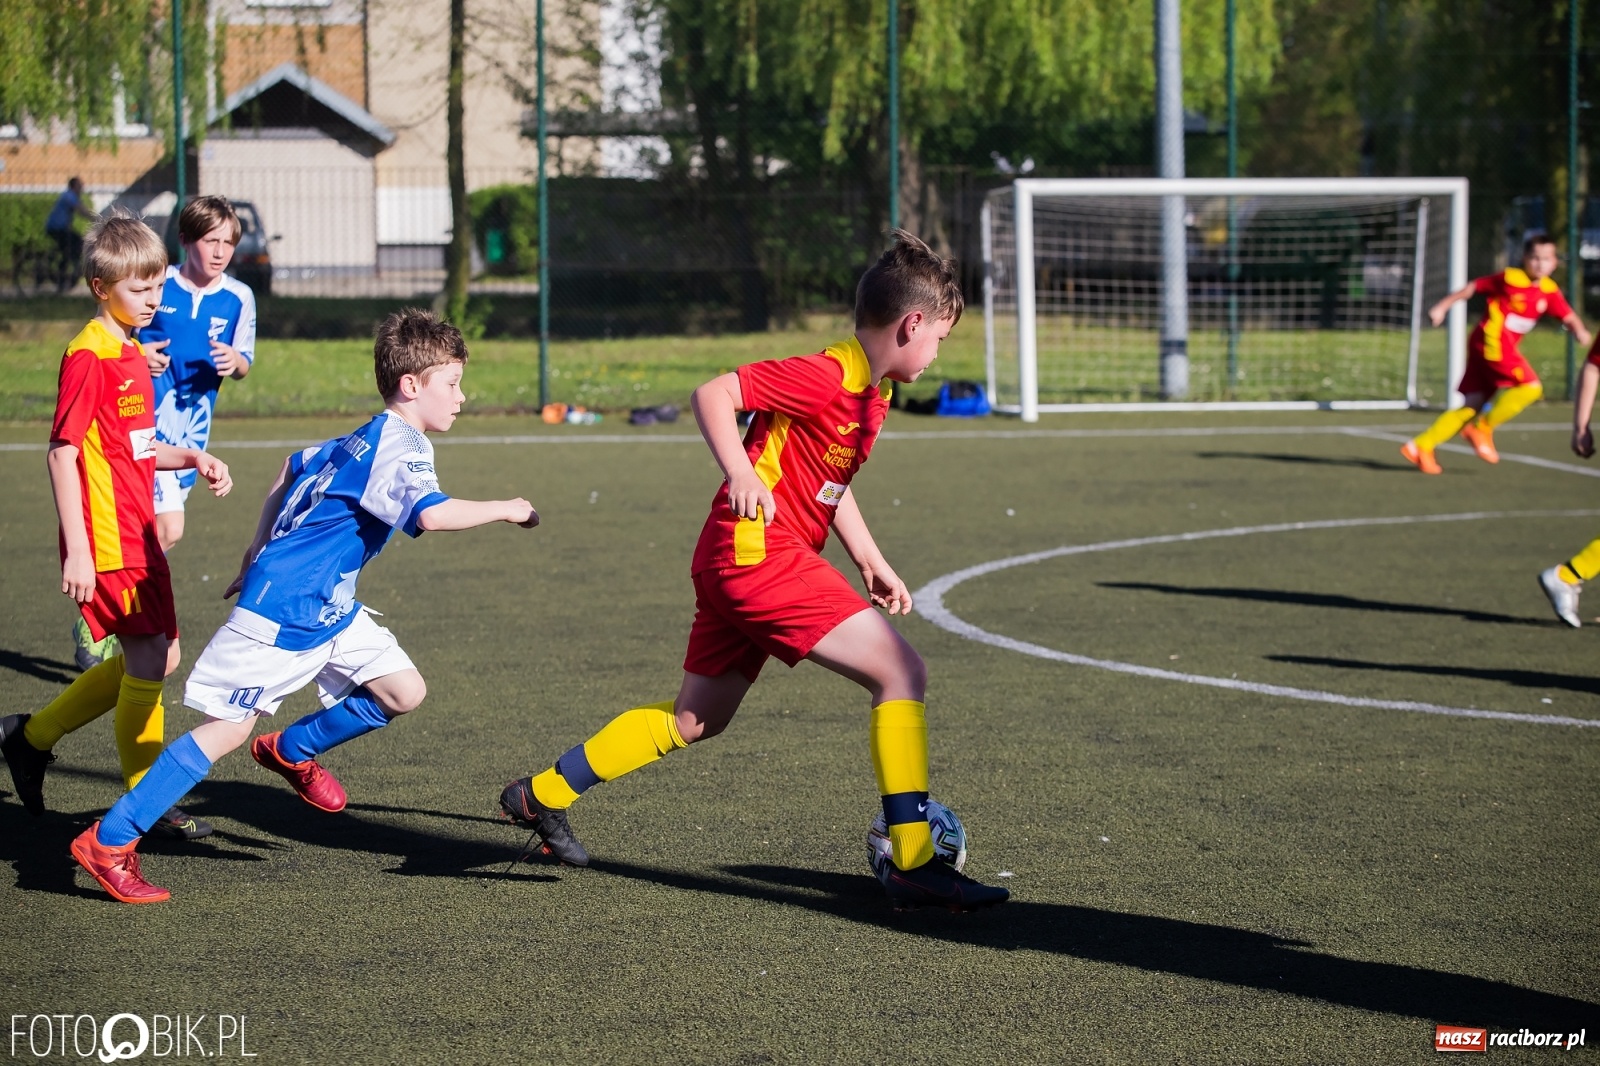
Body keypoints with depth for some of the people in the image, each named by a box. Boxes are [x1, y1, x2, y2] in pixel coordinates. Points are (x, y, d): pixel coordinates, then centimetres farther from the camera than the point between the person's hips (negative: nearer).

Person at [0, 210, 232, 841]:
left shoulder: (133, 356, 14)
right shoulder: (89, 357, -15)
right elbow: (62, 453, -18)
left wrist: (194, 459, 5)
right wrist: (77, 549, -22)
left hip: (138, 534, 10)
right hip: (106, 541, -10)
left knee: (156, 658, 14)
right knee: (149, 658, -6)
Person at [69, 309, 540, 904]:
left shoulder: (366, 440, 11)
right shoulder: (399, 447, -19)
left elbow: (293, 468, 26)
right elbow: (431, 513, -38)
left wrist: (261, 552, 30)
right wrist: (504, 510, -23)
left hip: (328, 608, 10)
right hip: (283, 610, -10)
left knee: (404, 693, 3)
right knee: (229, 728, -7)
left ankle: (292, 752, 24)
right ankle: (108, 842, -2)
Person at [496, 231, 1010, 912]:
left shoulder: (870, 393, 15)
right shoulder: (826, 378, -16)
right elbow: (713, 394, -19)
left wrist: (871, 562, 21)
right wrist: (740, 474, -31)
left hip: (733, 564, 11)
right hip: (758, 550, -11)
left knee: (696, 720, 20)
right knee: (901, 672, -15)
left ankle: (542, 795, 30)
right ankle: (913, 863, -17)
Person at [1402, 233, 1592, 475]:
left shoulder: (1549, 292, 8)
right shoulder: (1510, 278, -8)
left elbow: (1568, 317, 4)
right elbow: (1473, 288, 0)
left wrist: (1579, 330, -18)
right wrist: (1443, 306, -1)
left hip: (1504, 347, 7)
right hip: (1491, 341, -7)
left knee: (1473, 406, 7)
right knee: (1530, 387, -18)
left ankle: (1420, 446, 8)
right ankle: (1482, 428, -10)